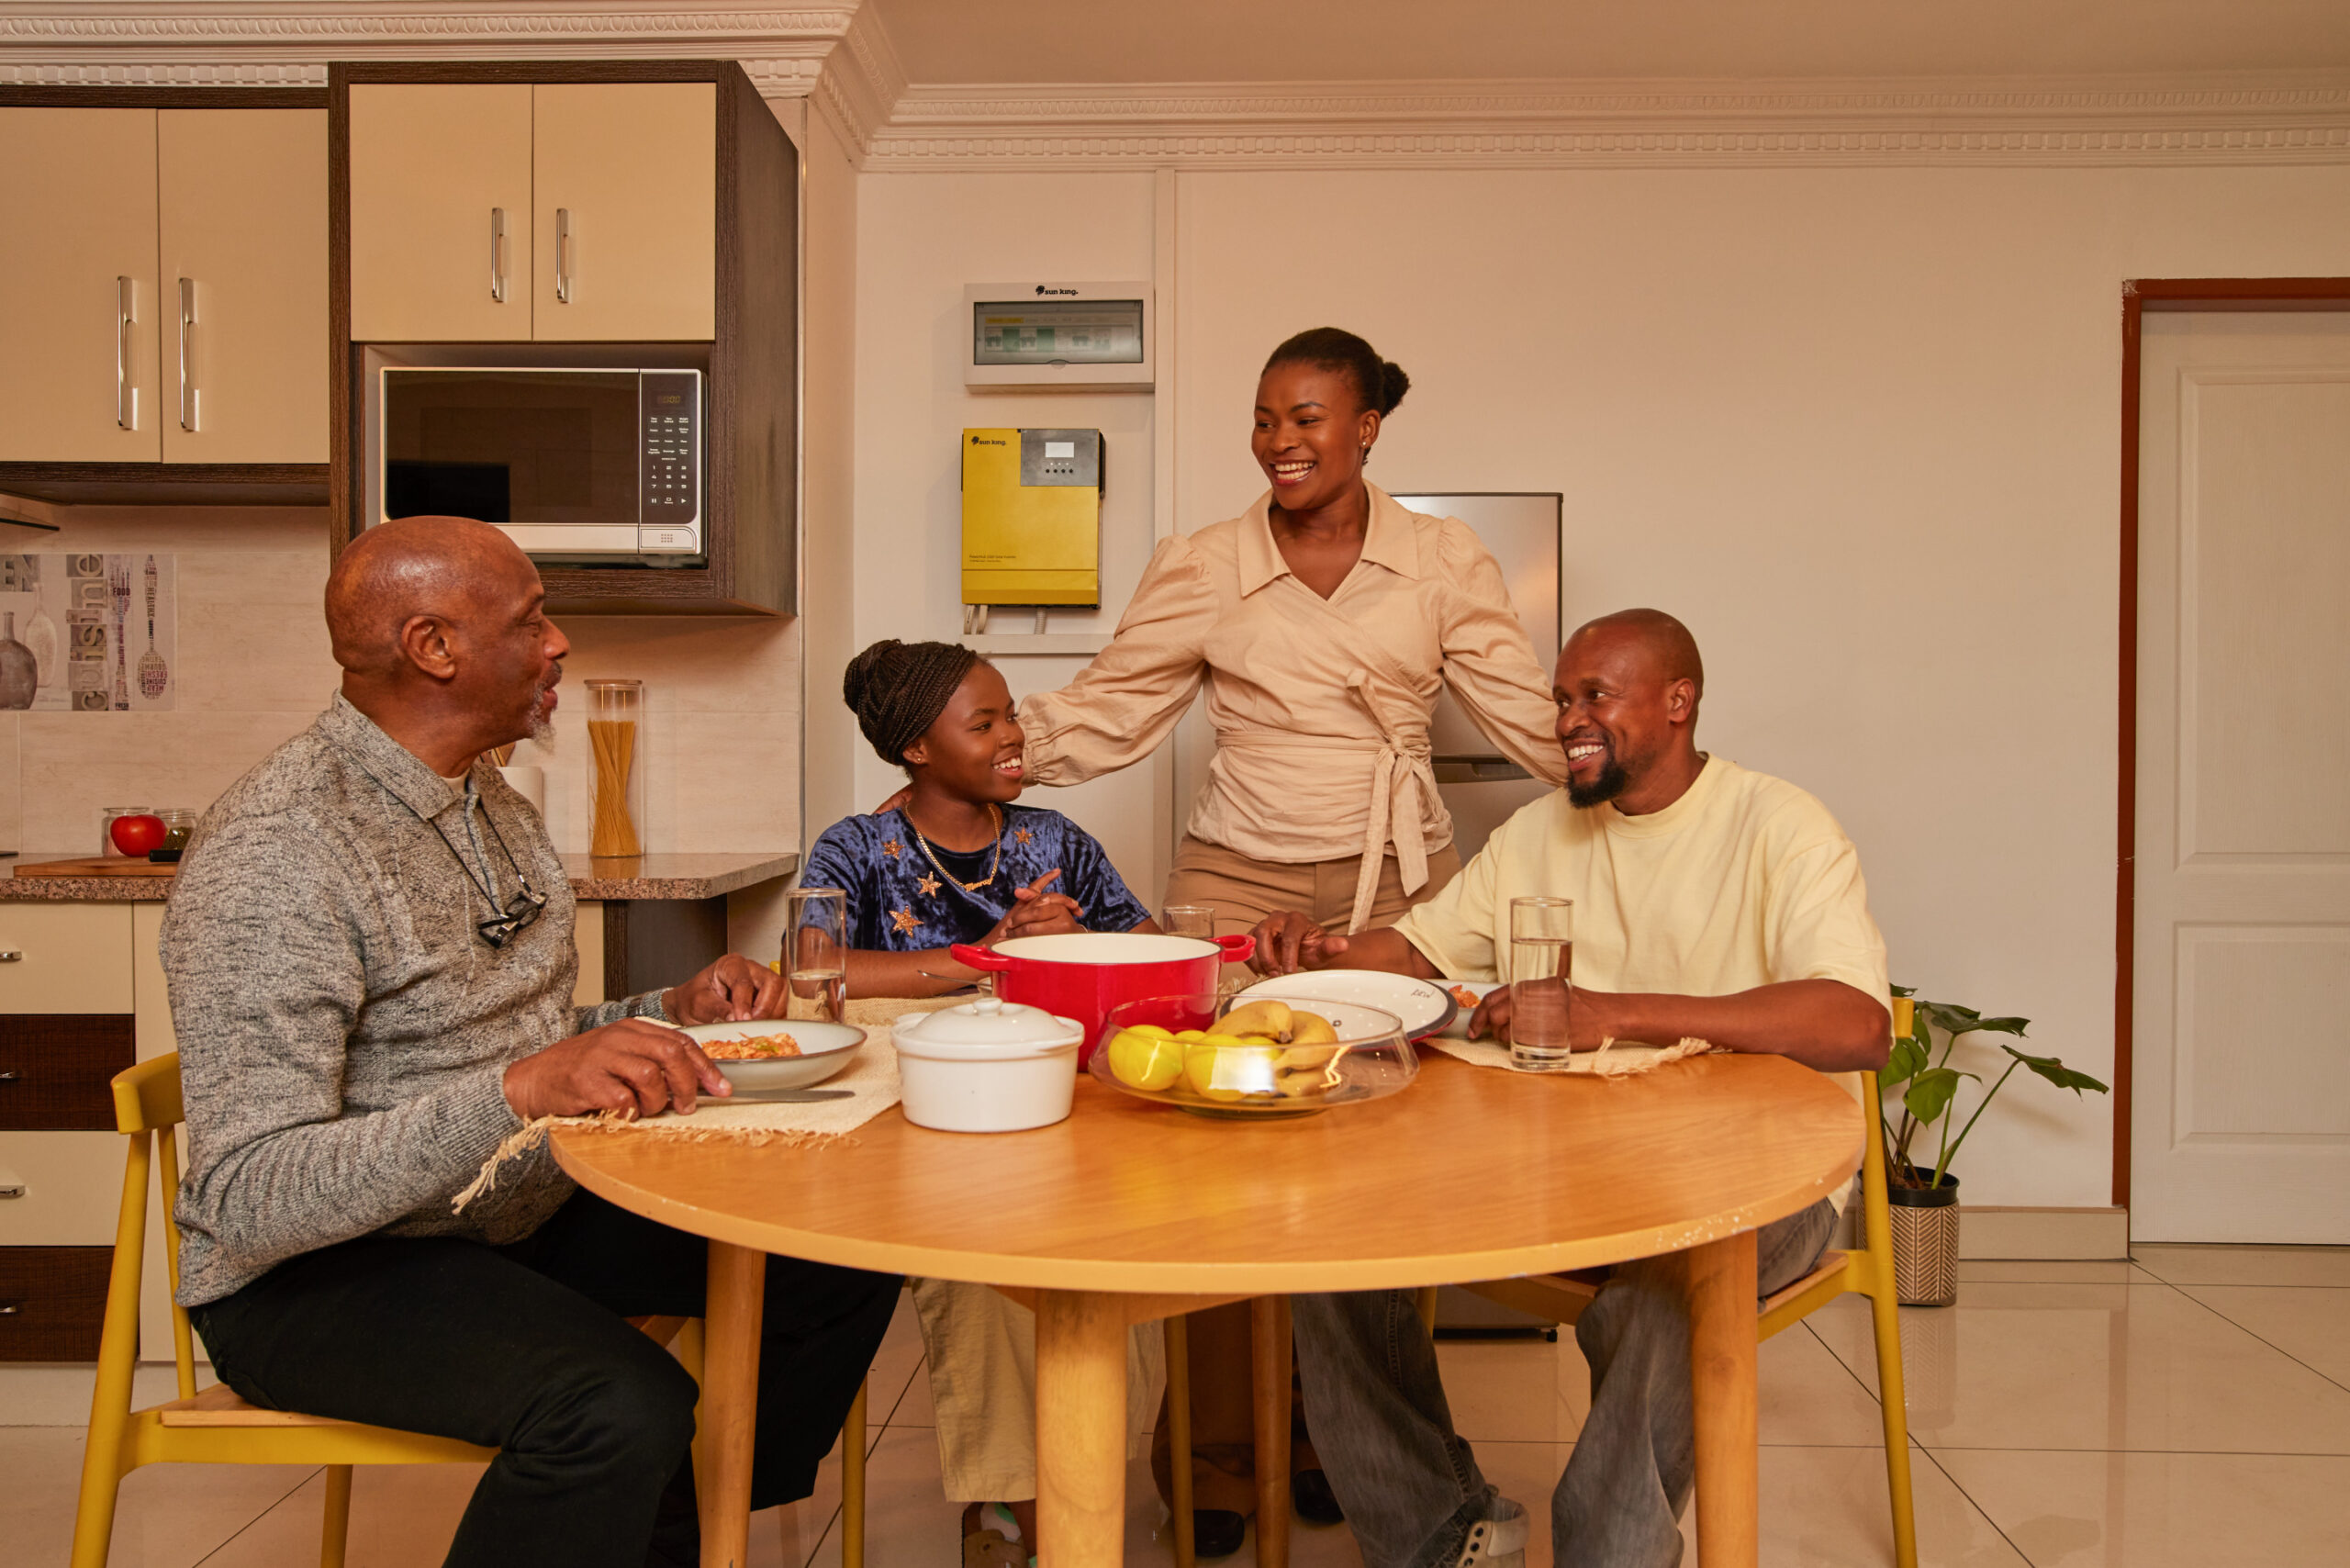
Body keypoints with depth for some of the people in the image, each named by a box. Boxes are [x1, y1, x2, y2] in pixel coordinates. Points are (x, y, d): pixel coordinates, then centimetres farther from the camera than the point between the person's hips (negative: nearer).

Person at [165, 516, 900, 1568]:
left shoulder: (494, 806, 8)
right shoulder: (272, 852, -21)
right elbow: (247, 1201, -27)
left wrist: (672, 1017, 0)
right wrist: (519, 1092, -39)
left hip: (526, 1207, 9)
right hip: (318, 1270, -8)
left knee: (847, 1259, -3)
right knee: (625, 1408, -34)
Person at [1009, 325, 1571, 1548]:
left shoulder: (1442, 561, 5)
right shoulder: (1201, 567, 4)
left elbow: (1531, 715, 6)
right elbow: (1104, 712, 5)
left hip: (1395, 884, 1)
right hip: (1237, 882, 0)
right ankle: (1216, 1455, 17)